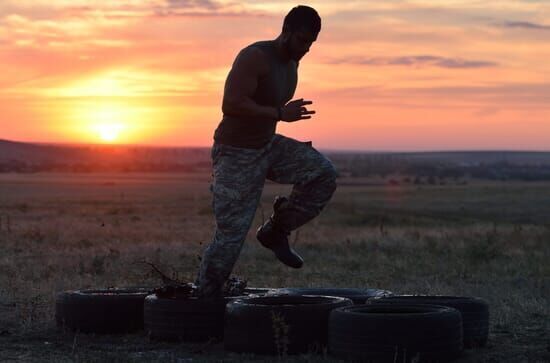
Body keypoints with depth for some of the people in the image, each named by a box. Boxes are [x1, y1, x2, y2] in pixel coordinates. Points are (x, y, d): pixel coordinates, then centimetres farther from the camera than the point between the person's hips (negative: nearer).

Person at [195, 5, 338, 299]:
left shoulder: (291, 64, 5)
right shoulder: (255, 57, -22)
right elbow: (231, 105, -31)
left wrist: (297, 145, 10)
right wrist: (281, 114, -30)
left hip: (268, 145, 8)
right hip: (236, 154, -8)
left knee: (324, 173, -10)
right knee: (231, 235, -7)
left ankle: (275, 231, 3)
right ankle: (205, 297, 8)